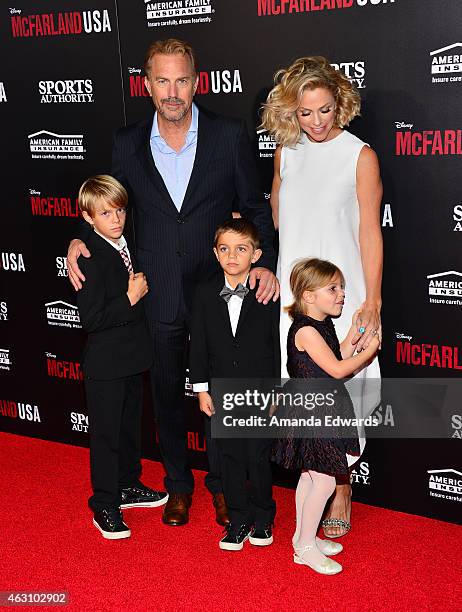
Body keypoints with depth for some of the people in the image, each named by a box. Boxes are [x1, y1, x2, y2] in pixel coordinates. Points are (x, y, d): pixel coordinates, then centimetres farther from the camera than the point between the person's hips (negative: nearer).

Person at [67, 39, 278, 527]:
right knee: (167, 395, 16)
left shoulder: (230, 136, -6)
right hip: (157, 297, 2)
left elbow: (256, 208, 1)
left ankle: (221, 483, 34)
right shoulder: (127, 144, 0)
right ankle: (178, 482, 37)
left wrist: (265, 263, -12)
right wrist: (80, 239, -5)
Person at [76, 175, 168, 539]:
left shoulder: (126, 247, 5)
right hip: (105, 364, -8)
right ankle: (105, 506, 15)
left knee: (130, 426, 21)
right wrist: (131, 298, -23)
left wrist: (141, 288, 2)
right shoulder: (92, 259, -20)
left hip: (133, 357, 8)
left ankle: (128, 486, 38)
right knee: (106, 434, 3)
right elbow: (90, 318, -25)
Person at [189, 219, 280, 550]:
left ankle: (263, 517, 26)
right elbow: (199, 344, 3)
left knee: (259, 457, 6)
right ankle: (239, 519, 25)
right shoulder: (206, 293, -1)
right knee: (231, 456, 11)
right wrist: (201, 389, 2)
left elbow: (278, 343, -4)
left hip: (261, 389, -2)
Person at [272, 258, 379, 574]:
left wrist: (352, 337, 1)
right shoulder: (306, 331, -21)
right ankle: (306, 547, 7)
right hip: (313, 413, -10)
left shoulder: (323, 326, 9)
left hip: (323, 411, 10)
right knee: (325, 481, -5)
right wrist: (370, 350, -12)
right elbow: (337, 369, -22)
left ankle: (303, 536, 30)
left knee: (310, 475, 18)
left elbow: (336, 359, 10)